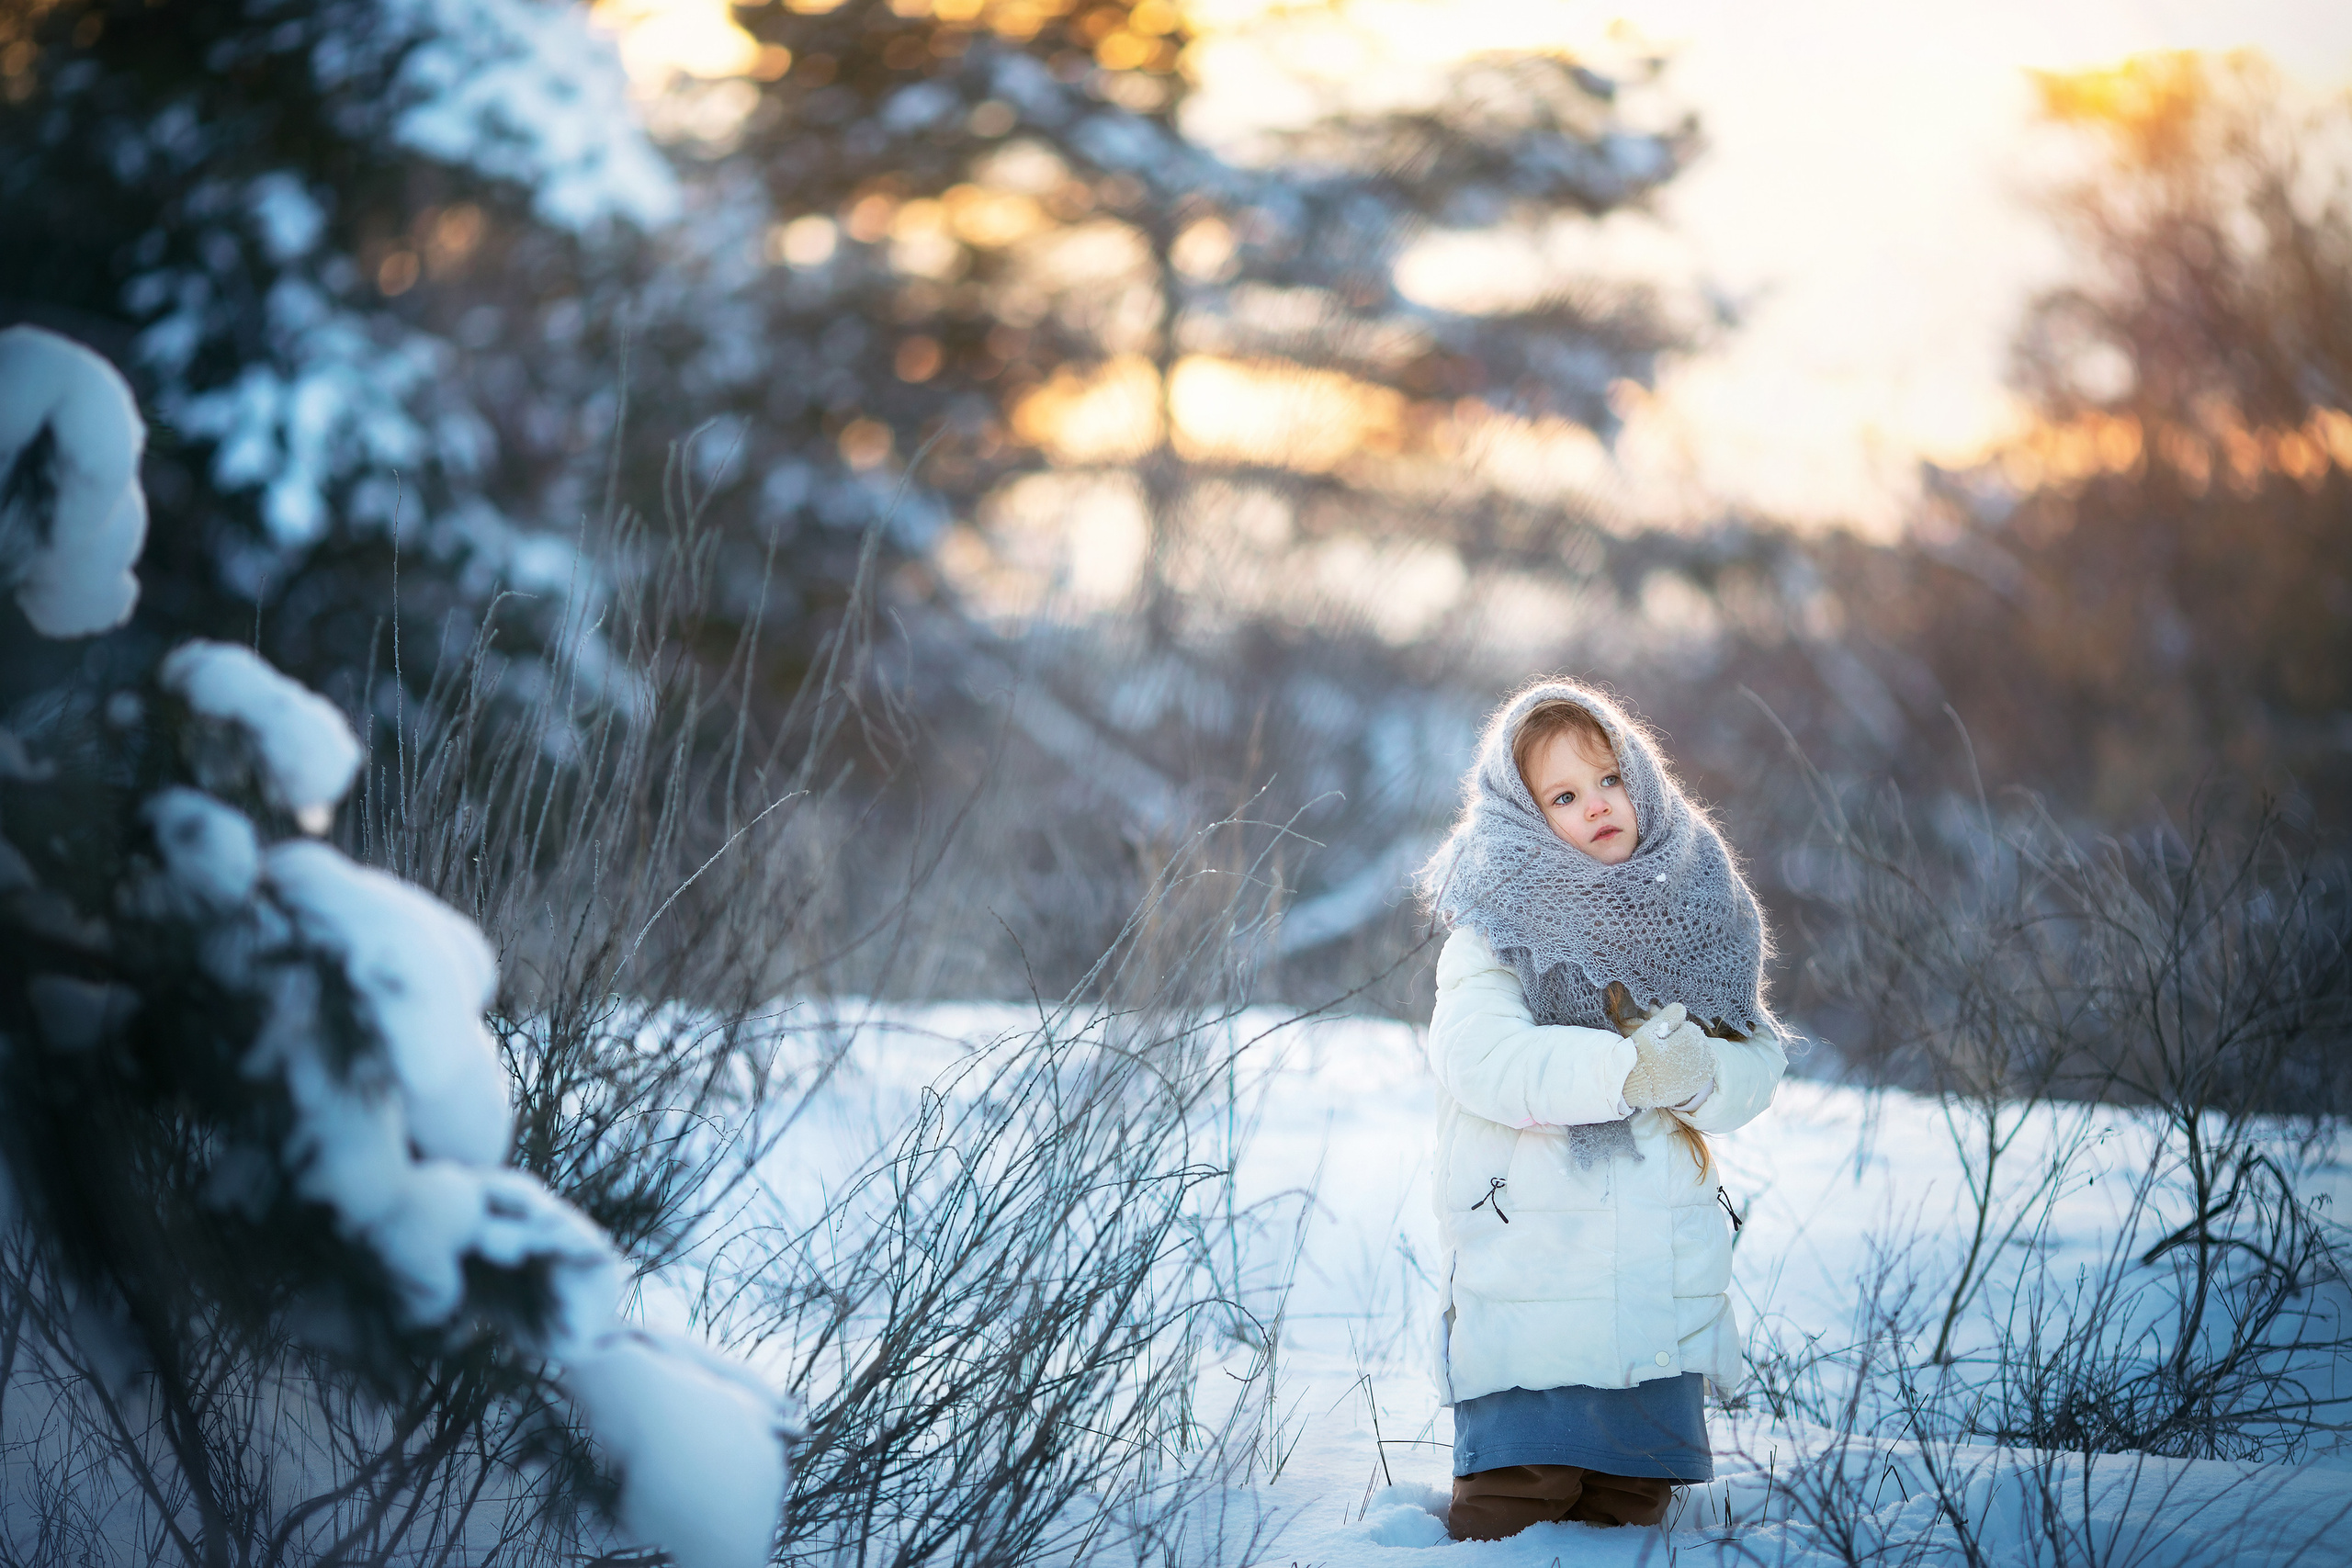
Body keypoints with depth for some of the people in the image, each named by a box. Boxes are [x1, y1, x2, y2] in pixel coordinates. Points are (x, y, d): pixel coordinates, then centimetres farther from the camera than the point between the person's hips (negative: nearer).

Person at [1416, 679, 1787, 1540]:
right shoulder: (1500, 926, -2)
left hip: (1662, 1293, 4)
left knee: (1630, 1506, 10)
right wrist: (1630, 1068, -27)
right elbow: (1481, 1058, -20)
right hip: (1527, 1268, -4)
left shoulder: (1692, 913, 11)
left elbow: (1756, 1068, 4)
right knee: (1511, 1516, -8)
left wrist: (1697, 1072, -18)